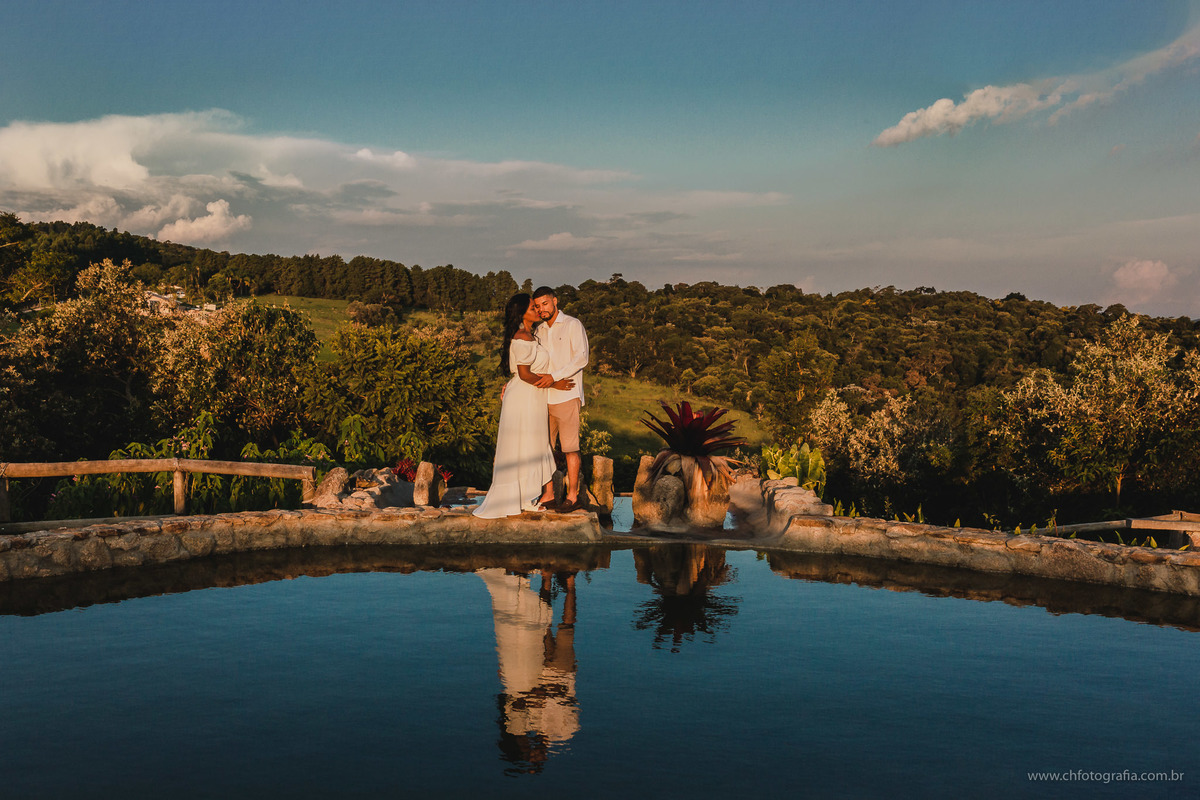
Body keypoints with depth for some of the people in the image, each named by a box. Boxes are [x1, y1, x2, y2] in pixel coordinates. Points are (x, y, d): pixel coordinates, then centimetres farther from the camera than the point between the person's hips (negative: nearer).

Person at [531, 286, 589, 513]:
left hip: (566, 395, -6)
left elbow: (581, 358, -12)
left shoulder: (573, 325, 0)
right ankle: (548, 495, 10)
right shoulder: (539, 331, 17)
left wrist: (554, 377, -20)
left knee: (570, 447, -3)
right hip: (544, 397, 6)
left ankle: (573, 496, 3)